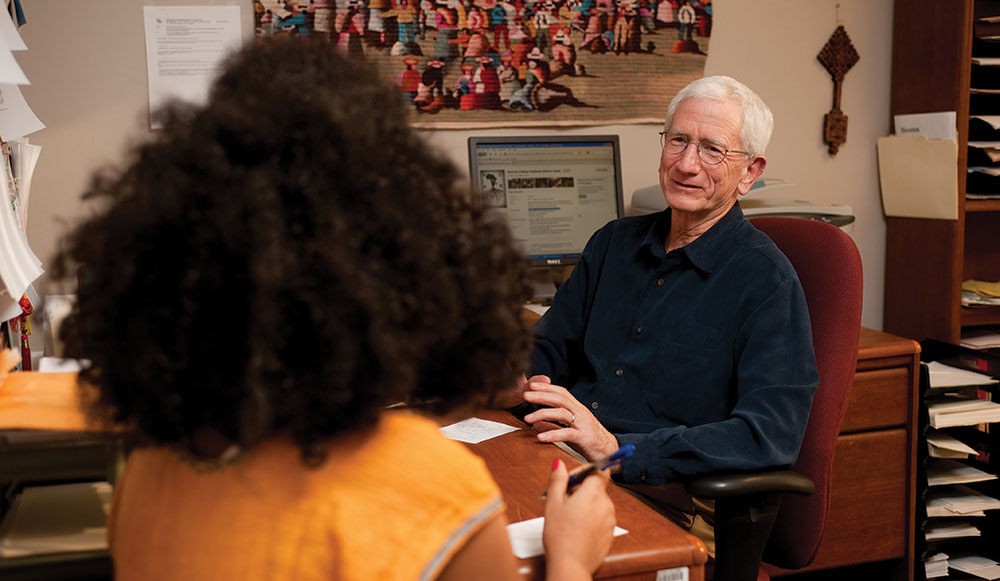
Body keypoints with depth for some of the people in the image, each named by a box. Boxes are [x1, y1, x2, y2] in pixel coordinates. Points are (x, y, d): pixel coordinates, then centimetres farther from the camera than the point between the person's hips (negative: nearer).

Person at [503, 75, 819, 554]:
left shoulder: (765, 279, -5)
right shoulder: (614, 242, 16)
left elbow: (773, 433, -17)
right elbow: (549, 348, 22)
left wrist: (619, 448, -25)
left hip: (668, 502, -5)